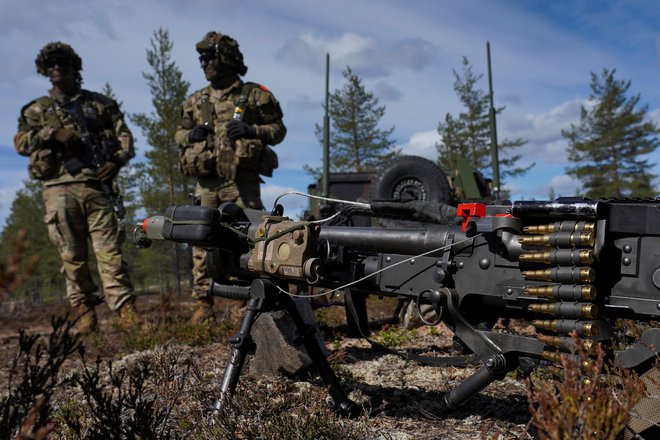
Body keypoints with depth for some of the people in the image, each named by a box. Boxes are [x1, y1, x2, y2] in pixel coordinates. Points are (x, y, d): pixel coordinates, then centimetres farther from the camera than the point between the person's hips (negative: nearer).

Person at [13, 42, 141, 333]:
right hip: (60, 188, 1)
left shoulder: (100, 103, 18)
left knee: (110, 251, -8)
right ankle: (85, 314, 8)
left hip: (97, 186, -1)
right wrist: (51, 134, -9)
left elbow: (124, 136, 13)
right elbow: (20, 142, 9)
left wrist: (116, 160, -6)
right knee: (72, 257, 1)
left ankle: (126, 311, -9)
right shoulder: (37, 109, 19)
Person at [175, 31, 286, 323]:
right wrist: (190, 135, 1)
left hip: (242, 180, -4)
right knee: (202, 241, 3)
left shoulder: (255, 95, 6)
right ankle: (203, 303, 12)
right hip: (206, 182, 4)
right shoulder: (196, 101, 19)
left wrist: (251, 130, -10)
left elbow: (278, 129, 6)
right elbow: (179, 133, 24)